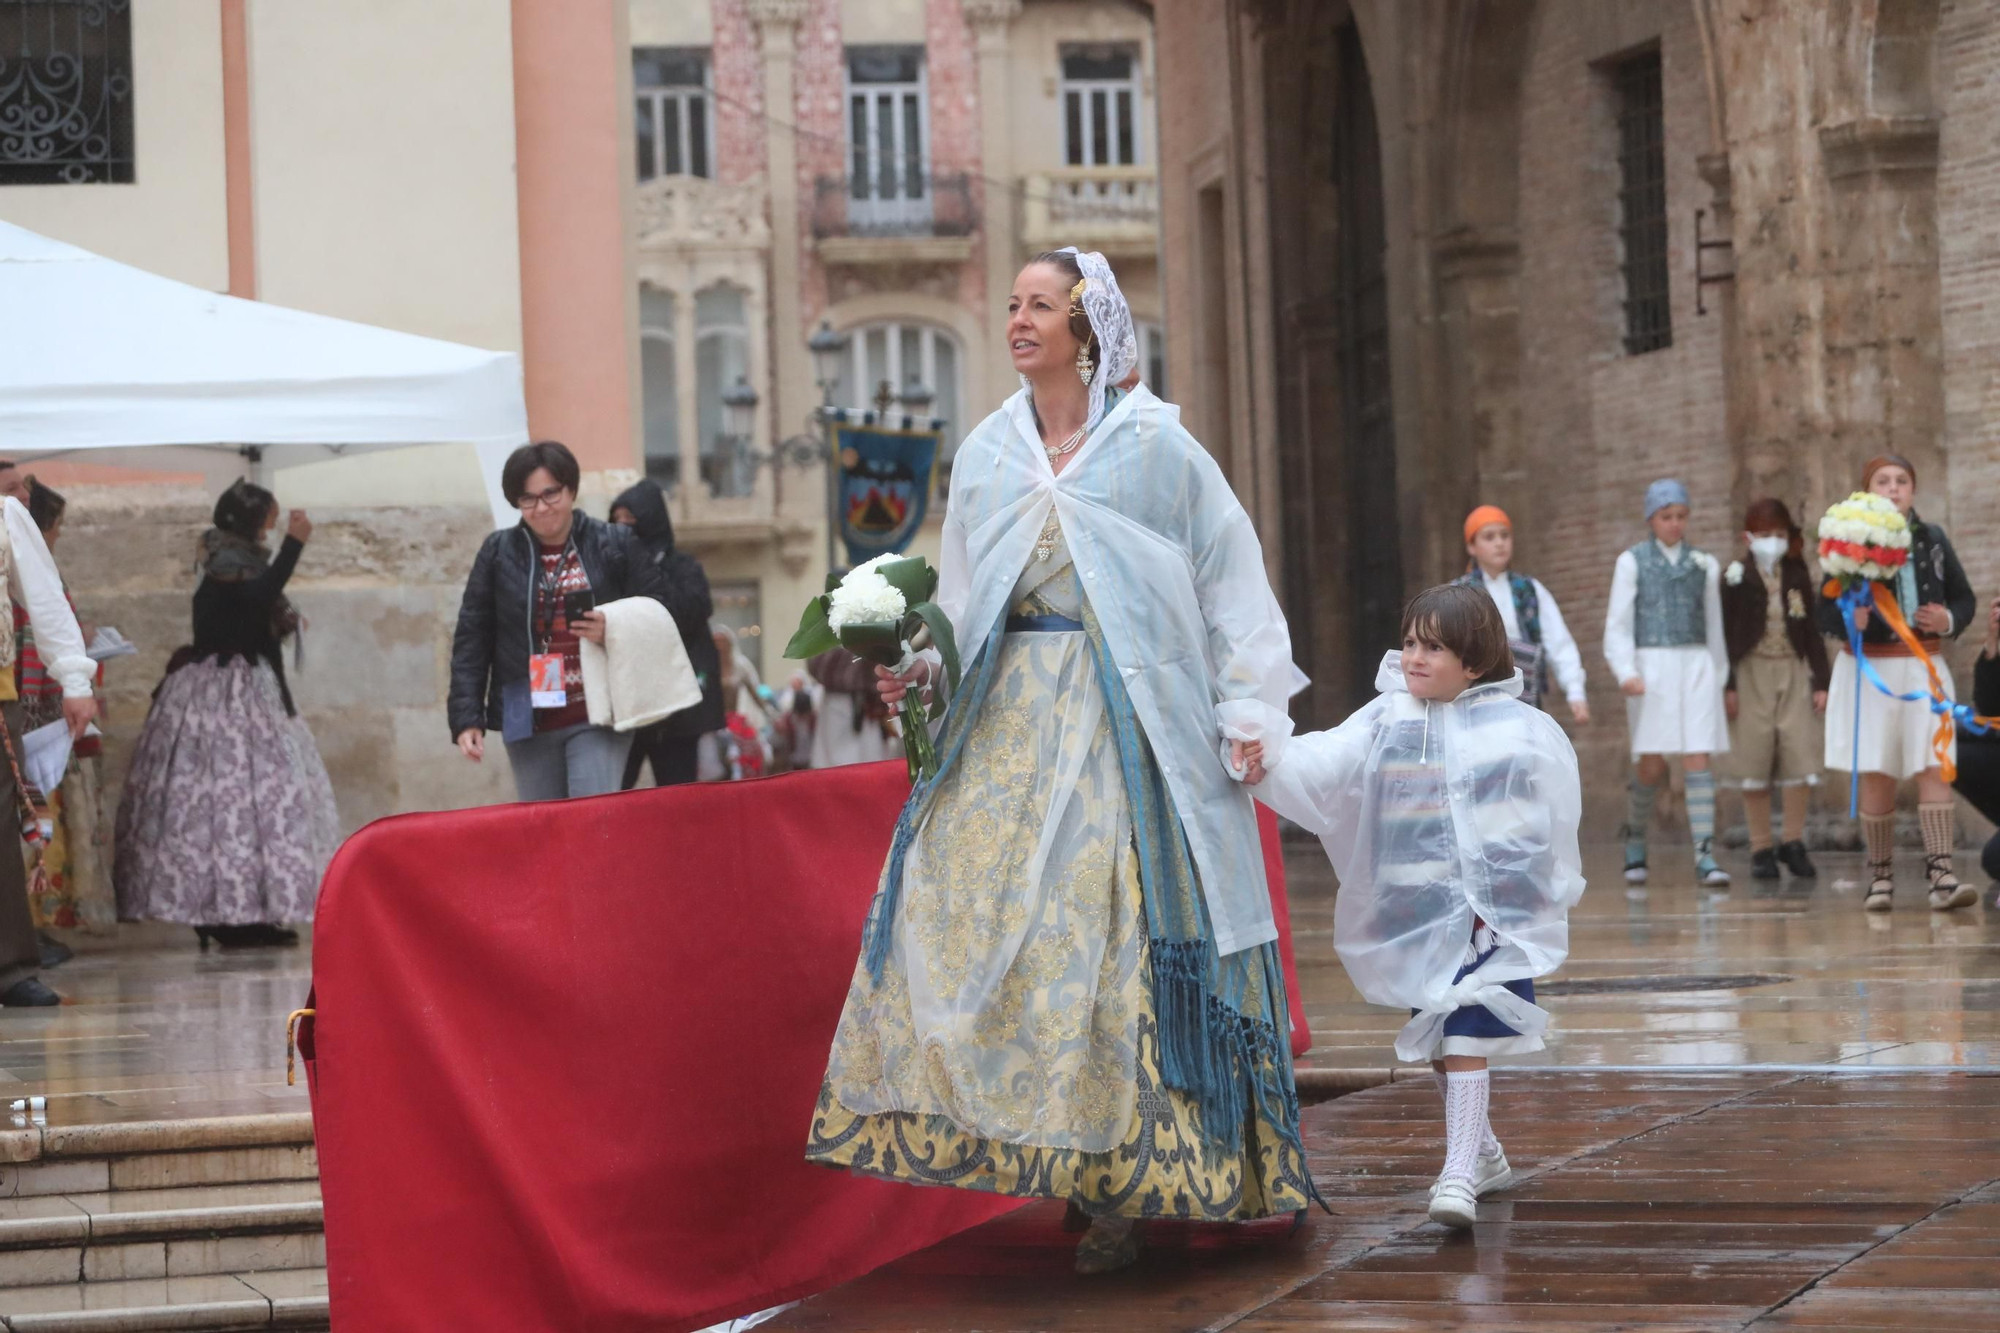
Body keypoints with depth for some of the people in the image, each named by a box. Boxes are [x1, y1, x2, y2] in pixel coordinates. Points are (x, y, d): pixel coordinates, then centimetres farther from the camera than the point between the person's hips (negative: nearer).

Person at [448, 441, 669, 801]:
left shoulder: (615, 544, 2)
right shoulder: (498, 552, 6)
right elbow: (471, 639, 6)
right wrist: (466, 718, -1)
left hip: (598, 719, -2)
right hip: (529, 722, 2)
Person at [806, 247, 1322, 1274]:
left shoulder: (1153, 445, -1)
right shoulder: (987, 453, 11)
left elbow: (1230, 574, 2)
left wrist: (1247, 710, -2)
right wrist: (923, 669, -1)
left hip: (1129, 721, -4)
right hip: (1010, 722, 4)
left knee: (1117, 930, -7)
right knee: (971, 910, -6)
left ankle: (1123, 1184, 2)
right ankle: (1062, 1160, 5)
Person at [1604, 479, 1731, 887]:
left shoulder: (1704, 564, 11)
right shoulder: (1632, 562, 4)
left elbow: (1714, 625, 17)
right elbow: (1618, 624, 0)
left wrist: (1720, 678, 17)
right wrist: (1626, 672, -13)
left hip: (1696, 665, 2)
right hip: (1651, 665, -2)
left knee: (1698, 759, -7)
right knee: (1651, 765, -2)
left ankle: (1704, 855, -10)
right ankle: (1635, 844, 18)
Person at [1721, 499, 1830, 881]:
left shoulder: (1798, 577, 8)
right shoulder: (1736, 579, -1)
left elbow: (1813, 632, 11)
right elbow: (1725, 634, -3)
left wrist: (1821, 681, 6)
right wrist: (1727, 685, -8)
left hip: (1794, 671, 3)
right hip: (1752, 673, -3)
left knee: (1801, 757, -5)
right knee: (1755, 760, -1)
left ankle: (1793, 842, 7)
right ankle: (1761, 849, 6)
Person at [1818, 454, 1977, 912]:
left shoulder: (1933, 540, 7)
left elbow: (1965, 599, 13)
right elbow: (1826, 611, -4)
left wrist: (1950, 620, -9)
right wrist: (1848, 620, -25)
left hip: (1925, 667, 2)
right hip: (1870, 670, -2)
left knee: (1934, 769, -9)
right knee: (1877, 776, 2)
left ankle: (1940, 875, -14)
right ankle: (1880, 877, 12)